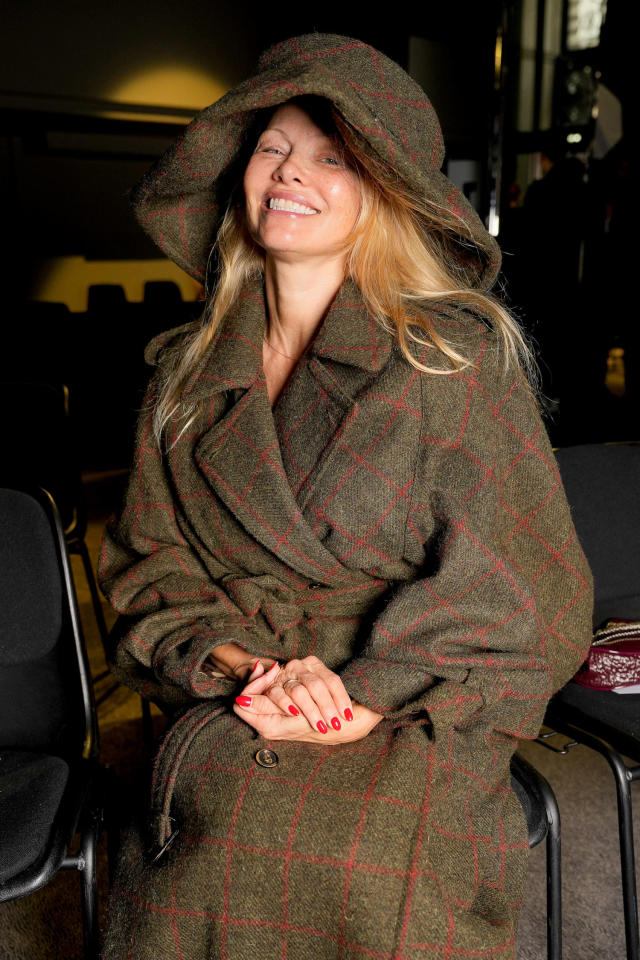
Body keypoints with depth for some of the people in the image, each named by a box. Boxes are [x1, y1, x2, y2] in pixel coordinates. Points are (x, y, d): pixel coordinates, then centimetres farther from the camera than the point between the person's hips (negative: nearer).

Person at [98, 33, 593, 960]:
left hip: (409, 754, -2)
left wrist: (369, 694, -12)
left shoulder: (461, 361, -3)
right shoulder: (187, 373, 9)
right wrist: (235, 661, -9)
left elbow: (528, 590, -4)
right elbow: (149, 558, 9)